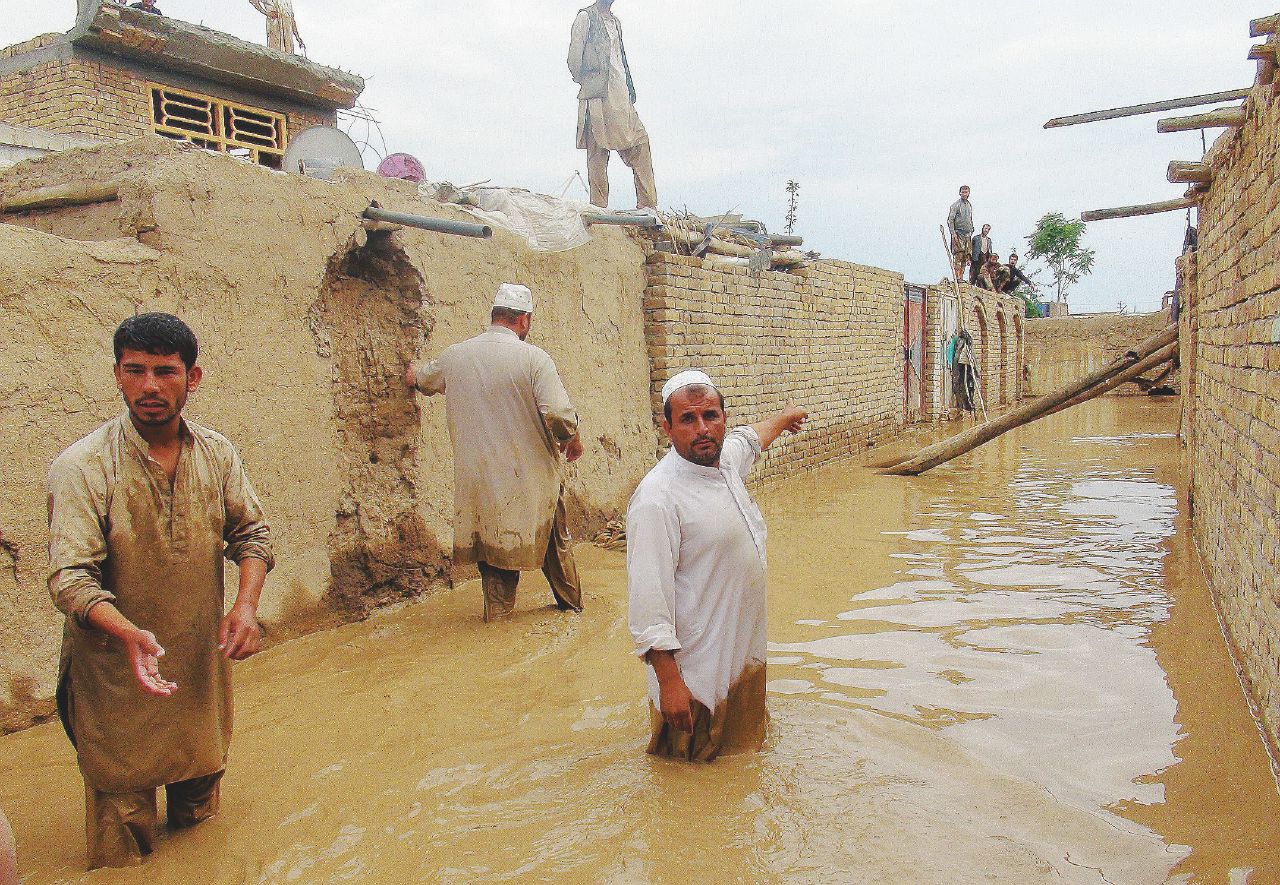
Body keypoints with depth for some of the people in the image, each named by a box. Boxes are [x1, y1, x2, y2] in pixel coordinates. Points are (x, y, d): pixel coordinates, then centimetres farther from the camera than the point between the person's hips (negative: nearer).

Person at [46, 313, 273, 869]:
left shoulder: (216, 453, -2)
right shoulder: (82, 466, -17)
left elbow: (250, 531, 4)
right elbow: (70, 576, -21)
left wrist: (246, 604, -14)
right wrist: (129, 634, -39)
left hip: (204, 663, 5)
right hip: (116, 672, -4)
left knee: (201, 800, 24)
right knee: (122, 806, 9)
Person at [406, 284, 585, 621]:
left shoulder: (453, 356, 1)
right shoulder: (534, 358, -14)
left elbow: (424, 379, 24)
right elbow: (559, 413, -23)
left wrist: (414, 375, 49)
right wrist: (573, 439, -1)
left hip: (477, 474, 3)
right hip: (531, 473, -2)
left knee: (491, 537, 17)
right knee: (553, 536, 18)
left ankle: (498, 607, 22)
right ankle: (570, 599, 32)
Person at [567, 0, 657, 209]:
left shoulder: (615, 21, 24)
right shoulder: (586, 17, 0)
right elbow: (574, 57, -5)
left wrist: (630, 89, 15)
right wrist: (584, 82, -1)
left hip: (621, 96, 7)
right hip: (599, 96, -7)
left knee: (640, 141, -1)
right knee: (598, 151, -6)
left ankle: (647, 206, 0)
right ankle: (598, 208, -4)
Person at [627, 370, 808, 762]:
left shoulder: (726, 459, 1)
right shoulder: (657, 497, -24)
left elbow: (752, 436, 27)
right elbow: (648, 594, -26)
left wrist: (784, 417, 46)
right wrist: (668, 681, -28)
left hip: (747, 654, 9)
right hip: (697, 672, -8)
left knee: (746, 745, 24)